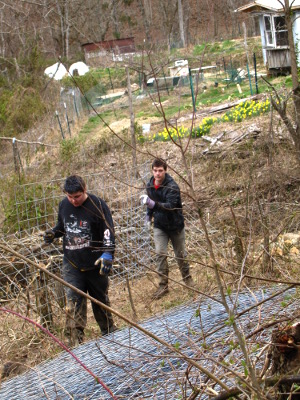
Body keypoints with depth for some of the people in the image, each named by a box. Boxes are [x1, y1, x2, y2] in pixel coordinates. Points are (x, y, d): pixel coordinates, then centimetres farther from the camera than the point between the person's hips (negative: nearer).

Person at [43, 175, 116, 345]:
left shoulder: (97, 204, -13)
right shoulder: (64, 205, 3)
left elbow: (109, 231, -16)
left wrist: (108, 254, -29)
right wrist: (53, 232, -1)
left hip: (95, 265, -3)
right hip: (72, 264, 3)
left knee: (101, 299, 14)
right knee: (74, 303, -7)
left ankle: (109, 334, 35)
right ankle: (76, 342, -5)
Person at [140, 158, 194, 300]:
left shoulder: (172, 186, -24)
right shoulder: (150, 185, -4)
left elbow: (170, 206, -38)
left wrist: (153, 204, -50)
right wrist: (149, 214, 6)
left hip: (175, 224, -3)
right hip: (159, 225, 4)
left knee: (180, 254, 11)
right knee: (160, 254, -7)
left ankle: (187, 278, 34)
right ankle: (163, 285, 0)